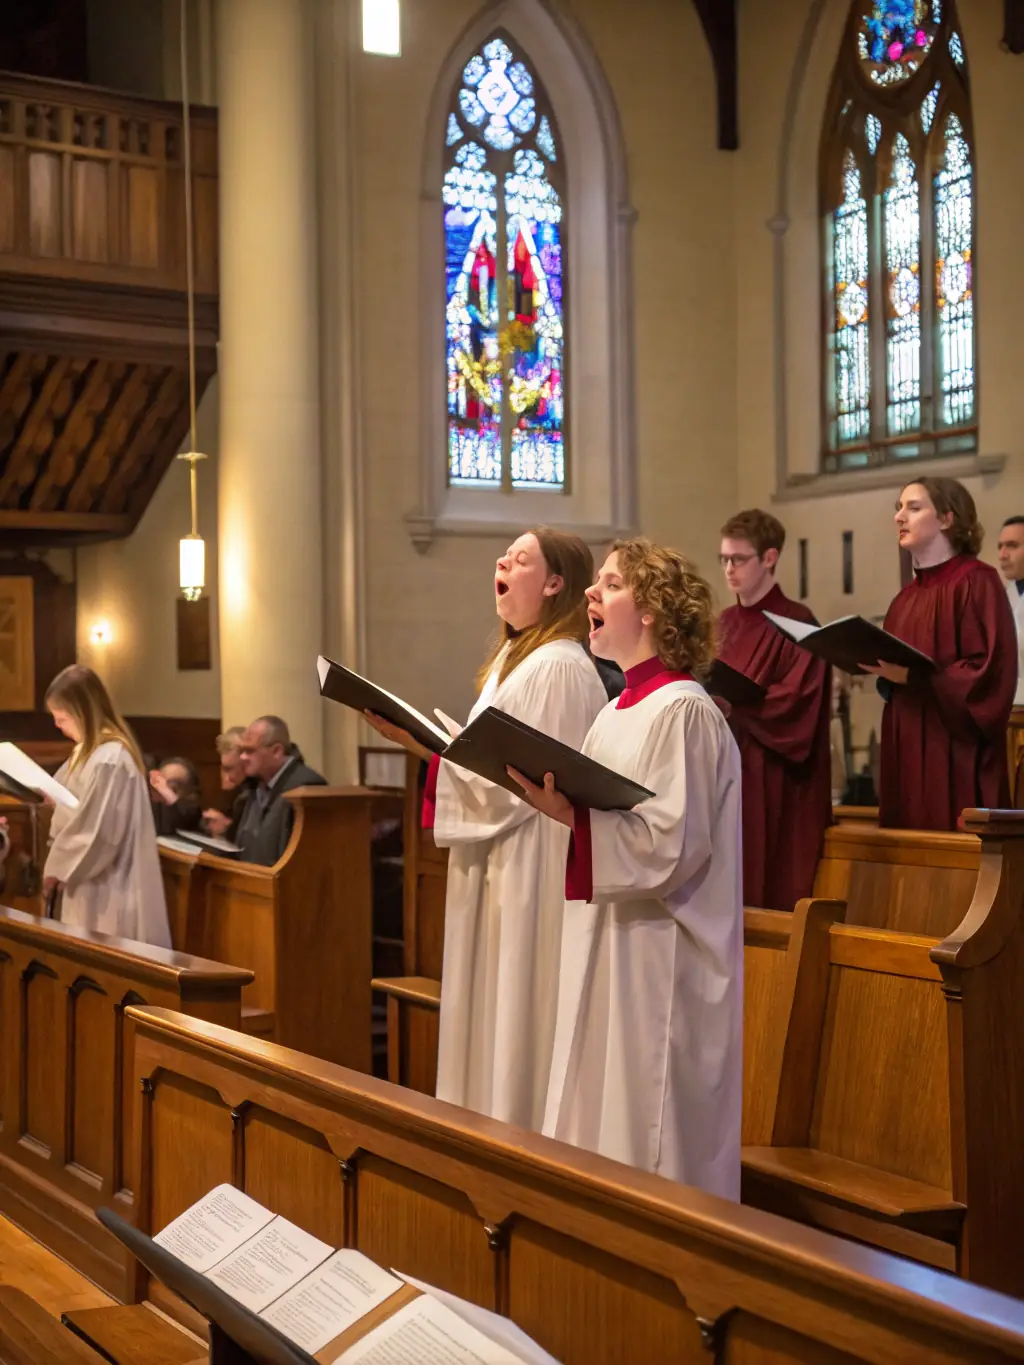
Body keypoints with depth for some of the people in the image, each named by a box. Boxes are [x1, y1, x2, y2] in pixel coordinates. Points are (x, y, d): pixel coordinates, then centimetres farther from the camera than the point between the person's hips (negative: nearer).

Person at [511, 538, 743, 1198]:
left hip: (658, 961, -9)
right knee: (602, 1123, 14)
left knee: (648, 1138, -1)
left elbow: (672, 844, -20)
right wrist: (559, 804, 2)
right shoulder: (617, 714, 14)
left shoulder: (683, 712, -14)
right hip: (605, 950, 9)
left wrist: (573, 815, -24)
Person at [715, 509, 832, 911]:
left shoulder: (797, 623, -7)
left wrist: (733, 704, -24)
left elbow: (796, 701, -15)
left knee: (767, 890, -3)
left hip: (770, 781, -6)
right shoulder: (723, 624, 14)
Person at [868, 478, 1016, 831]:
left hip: (955, 751, -8)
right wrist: (882, 670, 0)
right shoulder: (907, 597, 16)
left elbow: (989, 670, -16)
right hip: (907, 747, 8)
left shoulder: (976, 582, -8)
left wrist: (913, 676, -21)